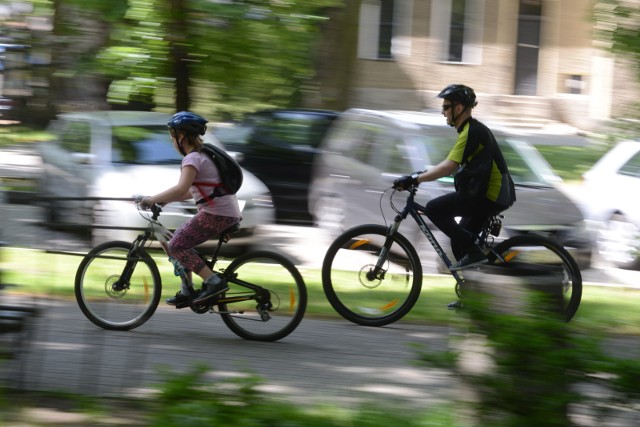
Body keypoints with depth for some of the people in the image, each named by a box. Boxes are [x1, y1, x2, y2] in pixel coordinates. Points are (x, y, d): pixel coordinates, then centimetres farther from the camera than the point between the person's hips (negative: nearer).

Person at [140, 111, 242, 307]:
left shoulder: (192, 158, -12)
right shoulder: (203, 154, 18)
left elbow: (181, 189, -27)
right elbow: (193, 191, 23)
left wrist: (153, 199, -19)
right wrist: (166, 199, 18)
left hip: (217, 214, -10)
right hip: (228, 212, 10)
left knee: (176, 246, -7)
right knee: (180, 241, 18)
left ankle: (214, 282, -13)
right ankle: (186, 292, 18)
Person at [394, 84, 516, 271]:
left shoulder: (471, 132, -16)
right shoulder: (473, 129, 16)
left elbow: (448, 167, -26)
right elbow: (450, 165, 23)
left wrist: (414, 179, -27)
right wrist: (421, 175, 16)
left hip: (488, 197, -10)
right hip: (493, 194, 10)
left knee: (434, 209, -15)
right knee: (460, 244, 16)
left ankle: (473, 253, -12)